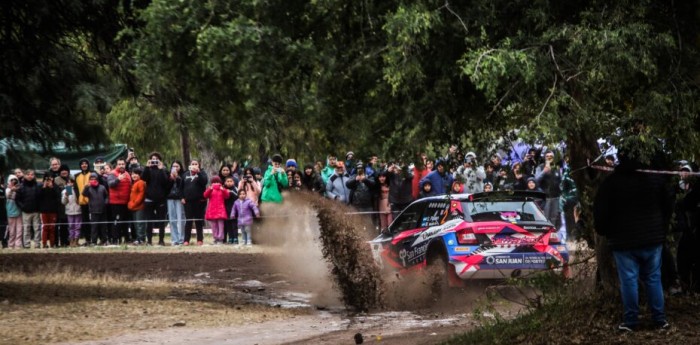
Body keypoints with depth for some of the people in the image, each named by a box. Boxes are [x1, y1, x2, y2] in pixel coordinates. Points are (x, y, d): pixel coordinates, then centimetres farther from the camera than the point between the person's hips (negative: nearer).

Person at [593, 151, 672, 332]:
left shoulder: (611, 182, -9)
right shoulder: (656, 178, 1)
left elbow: (600, 213, -7)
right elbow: (667, 207, 11)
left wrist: (603, 231, 11)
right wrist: (662, 230, 22)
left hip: (624, 242, -3)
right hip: (652, 239, 3)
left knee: (628, 281, 1)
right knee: (653, 279, 10)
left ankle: (630, 321, 4)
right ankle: (660, 319, 11)